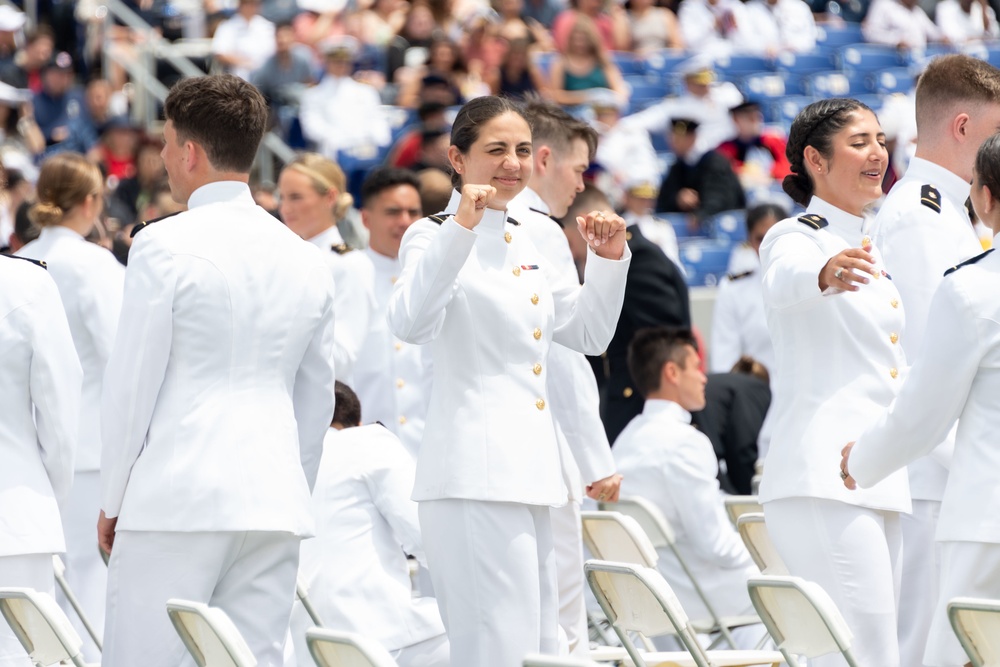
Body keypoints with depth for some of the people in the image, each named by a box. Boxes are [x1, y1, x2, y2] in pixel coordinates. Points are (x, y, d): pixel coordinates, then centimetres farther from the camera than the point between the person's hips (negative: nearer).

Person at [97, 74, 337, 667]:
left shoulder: (164, 247, -6)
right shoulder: (307, 261, 12)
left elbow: (131, 384, -5)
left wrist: (113, 500, 3)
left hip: (175, 501, -6)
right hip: (273, 502, 6)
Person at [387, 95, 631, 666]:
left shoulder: (523, 244, 18)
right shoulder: (437, 237, -5)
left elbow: (589, 334, 25)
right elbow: (411, 323, -25)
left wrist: (609, 258, 11)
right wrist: (461, 228, -31)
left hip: (531, 472, 9)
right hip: (475, 476, -9)